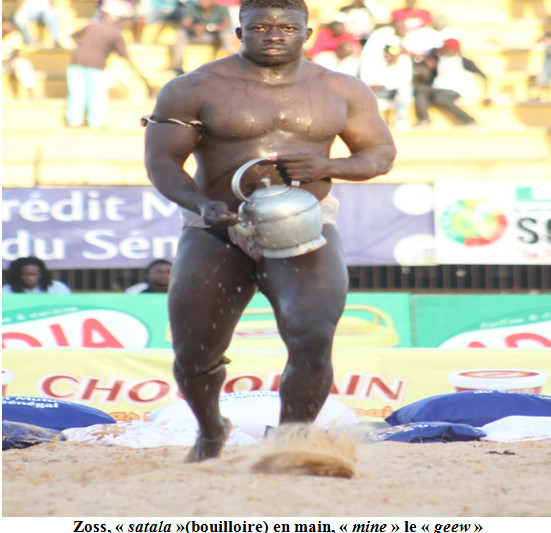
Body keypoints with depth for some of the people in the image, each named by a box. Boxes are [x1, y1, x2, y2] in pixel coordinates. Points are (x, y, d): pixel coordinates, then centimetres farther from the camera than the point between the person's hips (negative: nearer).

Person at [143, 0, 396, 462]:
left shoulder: (341, 91, 6)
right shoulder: (195, 89, -2)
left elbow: (381, 152, 12)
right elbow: (162, 159, -4)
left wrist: (327, 167, -9)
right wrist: (201, 204, -23)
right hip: (219, 233, 0)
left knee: (313, 340, -21)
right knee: (195, 354, 3)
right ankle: (210, 432, 36)